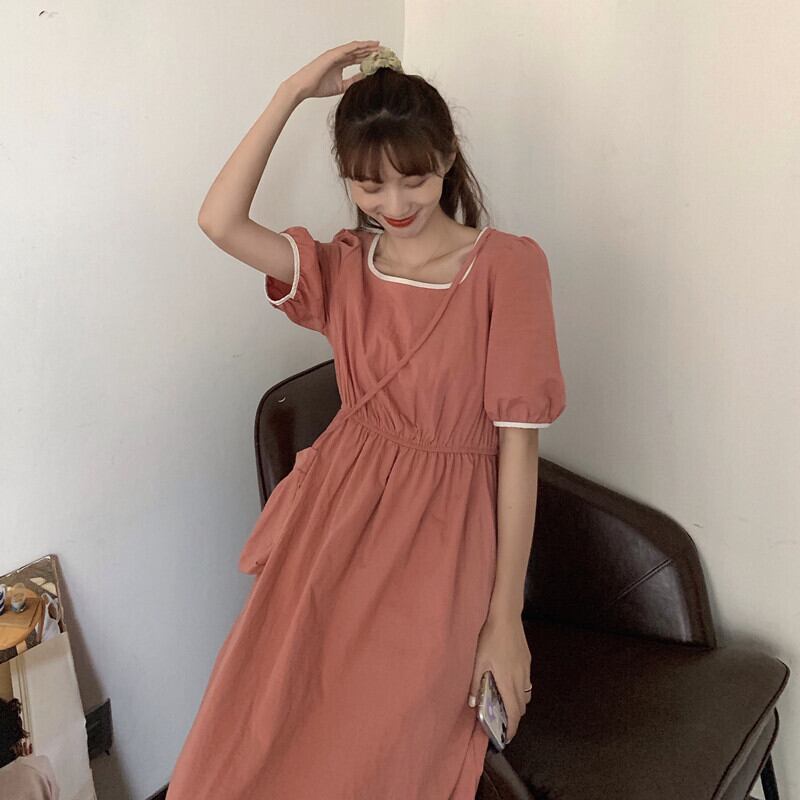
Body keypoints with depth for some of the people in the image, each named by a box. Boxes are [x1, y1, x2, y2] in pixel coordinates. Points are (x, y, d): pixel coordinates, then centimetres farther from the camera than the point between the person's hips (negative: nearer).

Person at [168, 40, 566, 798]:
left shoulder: (506, 265, -8)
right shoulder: (343, 266, 8)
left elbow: (519, 443, -10)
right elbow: (219, 221, -8)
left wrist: (505, 615, -11)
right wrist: (292, 93, -7)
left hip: (442, 542, -3)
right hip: (336, 522, 4)